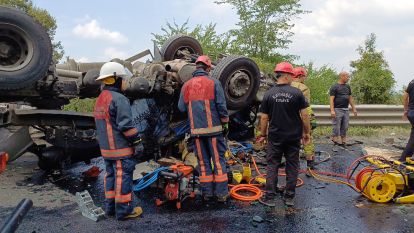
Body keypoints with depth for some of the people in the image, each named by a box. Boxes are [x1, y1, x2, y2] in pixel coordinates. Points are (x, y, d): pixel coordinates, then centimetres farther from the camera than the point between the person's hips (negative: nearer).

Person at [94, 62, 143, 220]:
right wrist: (137, 140, -11)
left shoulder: (100, 100, 13)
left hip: (106, 148, 9)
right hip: (120, 148, -9)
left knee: (111, 175, 16)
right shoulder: (119, 99, -17)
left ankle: (110, 207, 24)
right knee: (123, 177, -1)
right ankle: (123, 210, 6)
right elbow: (126, 125, -21)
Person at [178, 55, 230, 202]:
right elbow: (221, 106, -7)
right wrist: (225, 123, 4)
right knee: (218, 160, 6)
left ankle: (207, 193, 16)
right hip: (214, 129, -3)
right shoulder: (214, 83, -5)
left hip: (196, 130, 3)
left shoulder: (186, 85, 4)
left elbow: (181, 107, 5)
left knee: (203, 161, 11)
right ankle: (221, 193, 8)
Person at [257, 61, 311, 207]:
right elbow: (304, 115, -6)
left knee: (272, 166, 8)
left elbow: (264, 118, -2)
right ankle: (289, 197, 18)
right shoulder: (297, 93, -7)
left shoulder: (269, 94, -4)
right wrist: (307, 132, 5)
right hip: (294, 136, 0)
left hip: (275, 137, 0)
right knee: (292, 167, 11)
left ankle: (269, 197, 9)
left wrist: (263, 134, 9)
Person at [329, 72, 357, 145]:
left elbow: (350, 98, 20)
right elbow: (331, 99, -12)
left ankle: (343, 142, 14)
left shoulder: (347, 87, 14)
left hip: (346, 110, 7)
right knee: (336, 127, -5)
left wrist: (354, 108, 16)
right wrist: (332, 110, -21)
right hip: (337, 110, -7)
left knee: (345, 128, 8)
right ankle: (335, 141, -1)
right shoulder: (334, 87, -6)